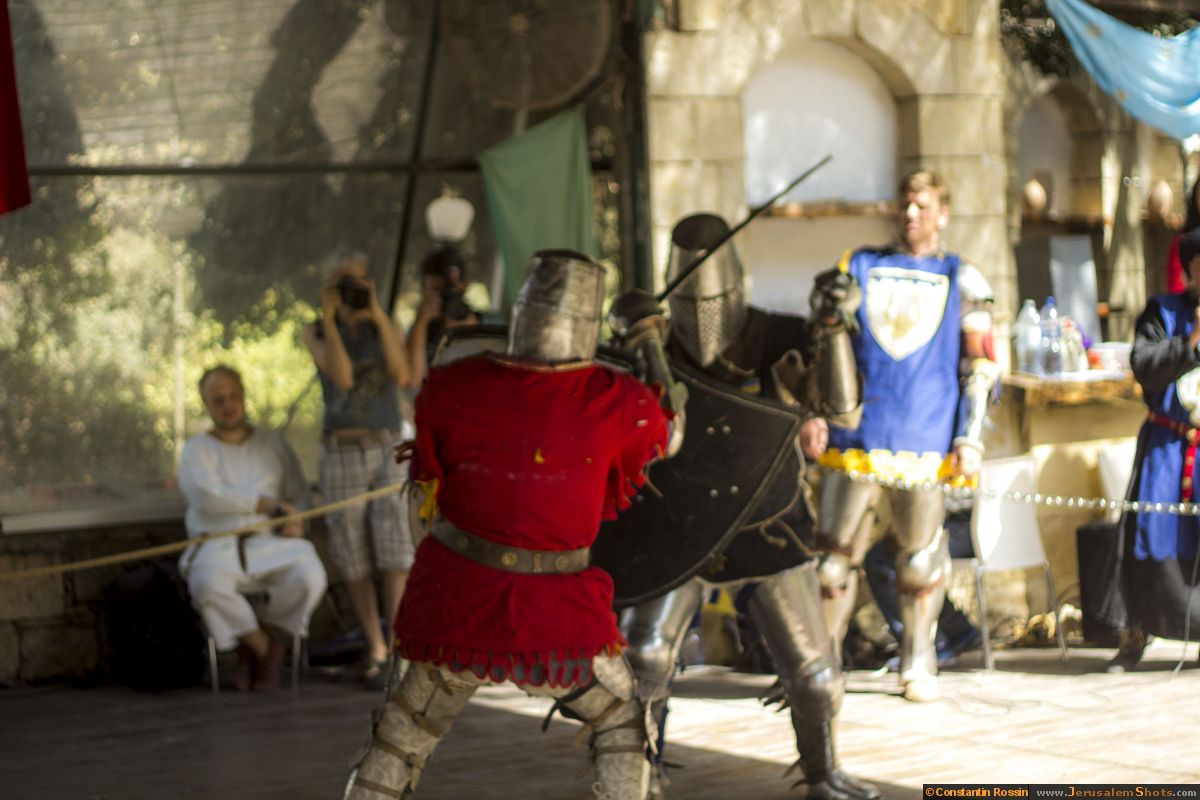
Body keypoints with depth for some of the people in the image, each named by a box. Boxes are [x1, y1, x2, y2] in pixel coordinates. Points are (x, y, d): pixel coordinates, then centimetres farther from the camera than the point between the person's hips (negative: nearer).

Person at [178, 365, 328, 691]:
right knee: (208, 584, -37)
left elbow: (299, 492, 17)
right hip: (217, 545, -2)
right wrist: (268, 504, -10)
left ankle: (269, 634, -3)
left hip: (271, 543, 2)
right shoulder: (196, 450, 10)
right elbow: (207, 496, -9)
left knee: (310, 576, -32)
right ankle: (262, 647, -12)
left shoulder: (272, 443, 20)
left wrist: (296, 520, -8)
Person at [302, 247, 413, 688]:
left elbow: (401, 376, -12)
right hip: (342, 456, 0)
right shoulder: (316, 332, 2)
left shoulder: (386, 327, 6)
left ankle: (396, 652, -12)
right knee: (355, 559, 5)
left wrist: (379, 315, -14)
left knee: (396, 553, -12)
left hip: (391, 452, 0)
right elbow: (343, 376, -16)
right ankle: (374, 650, 18)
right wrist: (329, 319, -15)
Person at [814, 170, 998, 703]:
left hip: (927, 440, -1)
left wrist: (971, 439, -3)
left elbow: (980, 365, 6)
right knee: (834, 552, -2)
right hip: (858, 435, 1)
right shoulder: (858, 267, 14)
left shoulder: (962, 280, 10)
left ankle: (918, 666, 15)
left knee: (921, 558, 1)